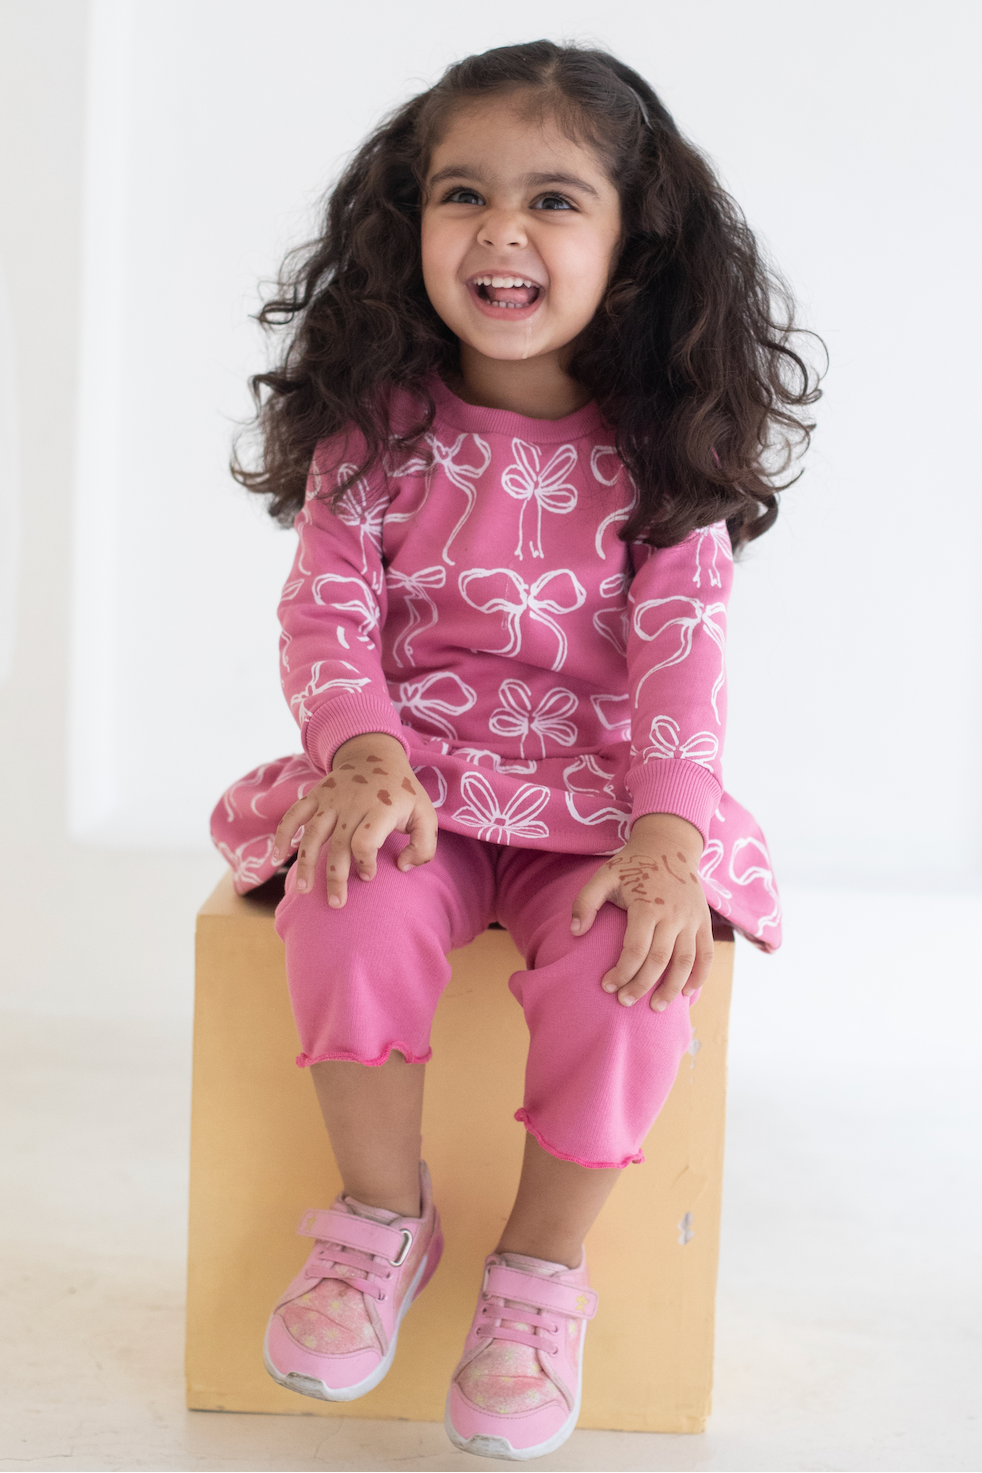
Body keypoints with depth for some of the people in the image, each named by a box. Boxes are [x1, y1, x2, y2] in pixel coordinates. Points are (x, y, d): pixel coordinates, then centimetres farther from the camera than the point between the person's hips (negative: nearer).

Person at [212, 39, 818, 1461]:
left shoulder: (661, 453, -2)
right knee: (353, 907, -30)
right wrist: (362, 751, -23)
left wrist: (666, 831, -23)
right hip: (412, 780, 1)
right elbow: (327, 607, -4)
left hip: (601, 797, 0)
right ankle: (384, 1214, -6)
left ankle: (543, 1266, -6)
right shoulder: (377, 428, 0)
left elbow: (681, 651, -8)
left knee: (636, 960, -28)